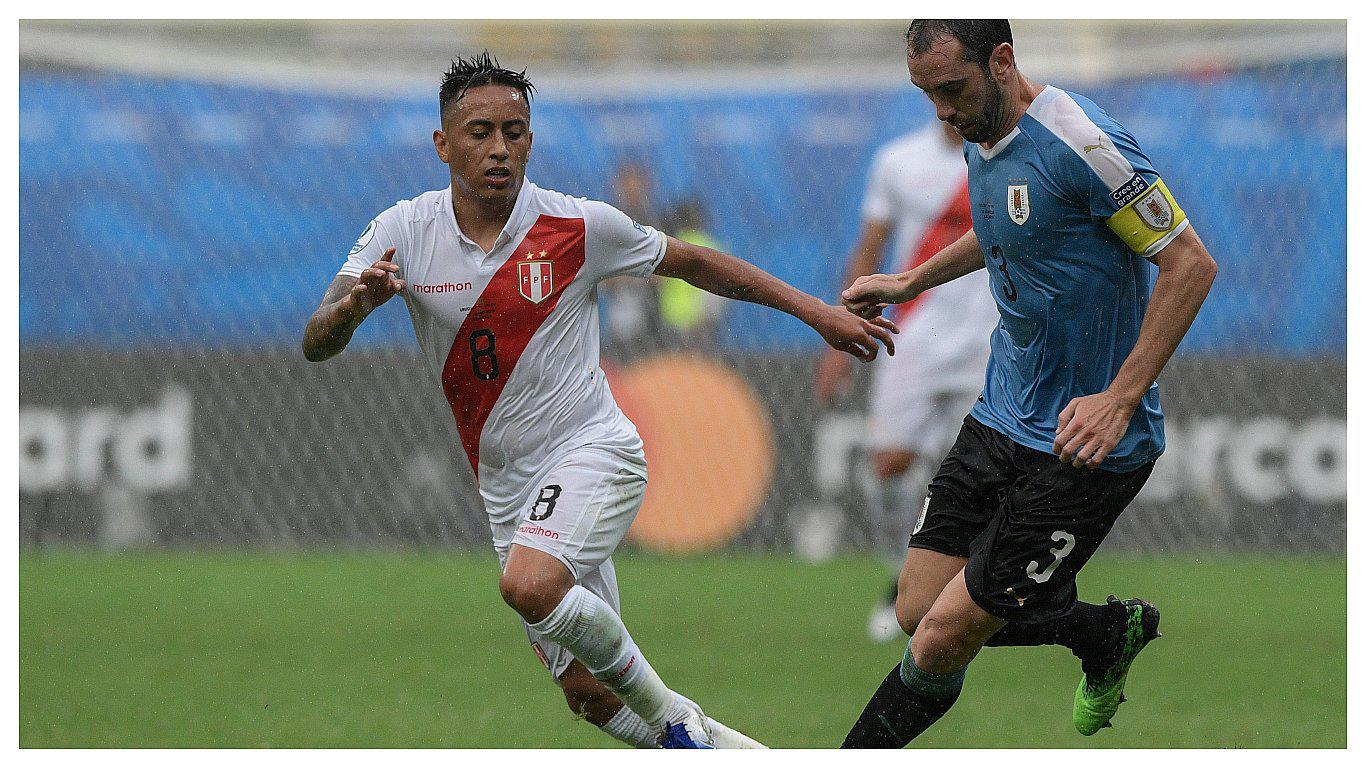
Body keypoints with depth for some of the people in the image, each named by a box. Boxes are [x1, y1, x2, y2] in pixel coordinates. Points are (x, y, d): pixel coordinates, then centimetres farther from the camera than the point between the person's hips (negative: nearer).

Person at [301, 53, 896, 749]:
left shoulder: (580, 226, -8)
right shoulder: (402, 232, -4)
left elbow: (694, 264, 7)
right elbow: (316, 346, -10)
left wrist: (815, 312, 6)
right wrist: (355, 304, -34)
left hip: (592, 455, -4)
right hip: (506, 485, 4)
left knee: (529, 583, -33)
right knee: (591, 695, 3)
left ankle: (672, 717, -16)